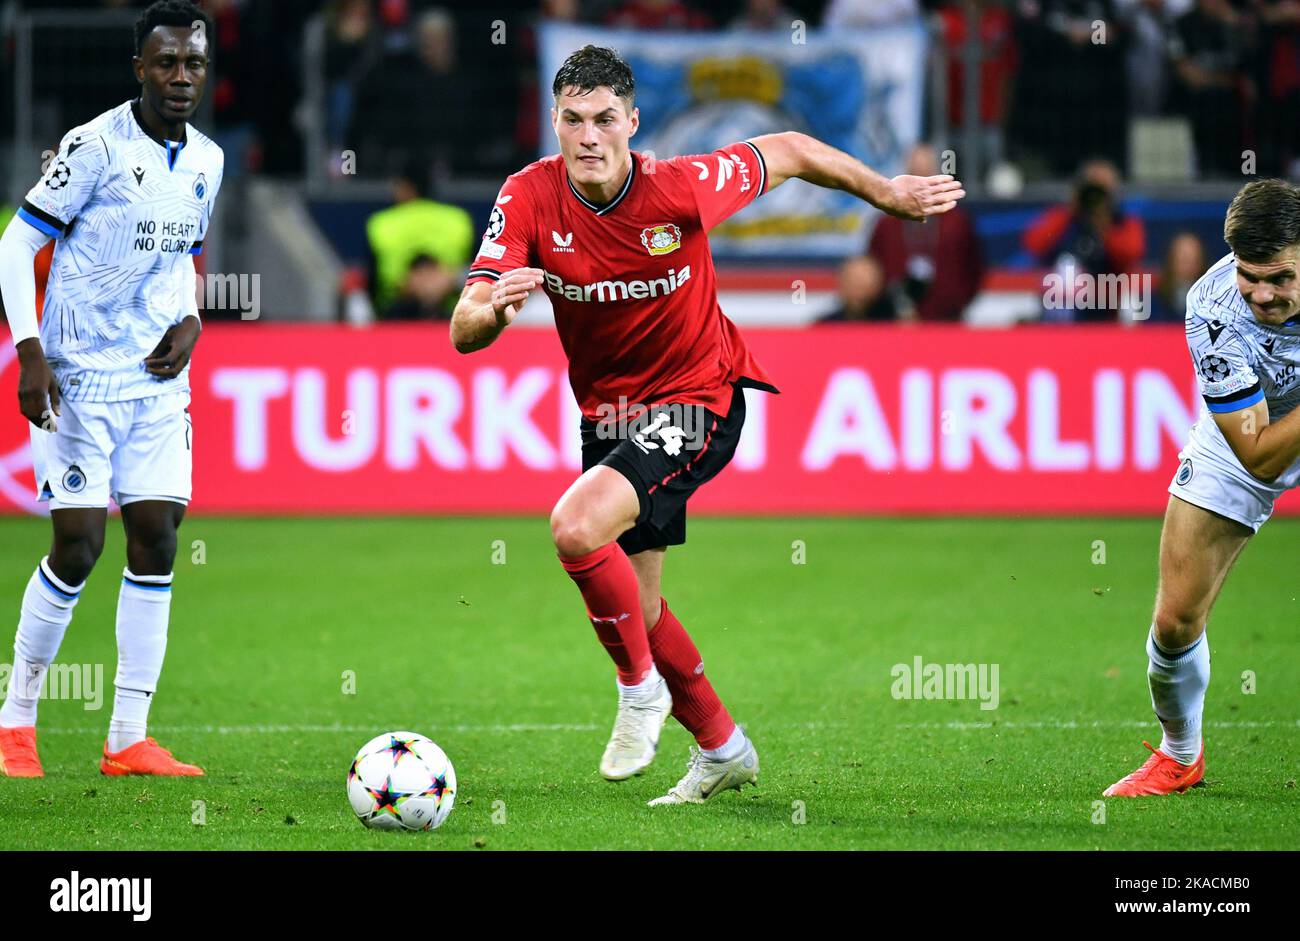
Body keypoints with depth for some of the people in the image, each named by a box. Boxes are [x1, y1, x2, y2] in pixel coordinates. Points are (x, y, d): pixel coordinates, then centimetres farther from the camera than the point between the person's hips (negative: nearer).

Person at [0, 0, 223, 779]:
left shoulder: (208, 161, 9)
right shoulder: (97, 146, -12)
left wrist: (190, 320, 5)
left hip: (158, 380, 6)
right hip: (80, 378, -6)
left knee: (156, 540, -1)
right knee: (79, 546, -7)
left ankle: (130, 740, 3)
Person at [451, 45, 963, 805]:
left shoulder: (681, 188, -23)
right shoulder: (530, 198, -16)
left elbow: (790, 153, -4)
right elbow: (464, 333, -21)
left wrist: (890, 193, 5)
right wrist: (493, 309, -45)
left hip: (696, 403, -5)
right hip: (607, 412, 5)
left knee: (577, 526, -28)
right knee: (636, 608, 13)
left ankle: (641, 688, -5)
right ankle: (723, 750, 34)